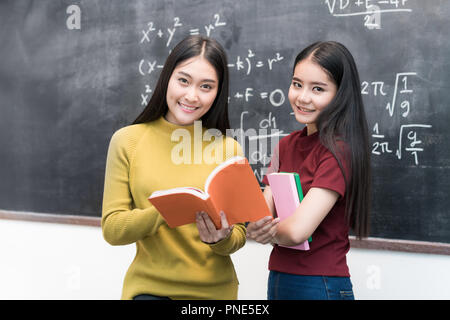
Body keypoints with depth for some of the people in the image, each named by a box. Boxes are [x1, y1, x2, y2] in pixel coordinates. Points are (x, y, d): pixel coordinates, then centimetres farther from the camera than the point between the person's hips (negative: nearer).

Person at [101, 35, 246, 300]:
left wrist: (221, 239, -15)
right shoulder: (128, 140, 0)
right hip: (150, 287, -1)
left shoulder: (228, 149, 1)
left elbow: (239, 234, 6)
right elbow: (112, 229, -3)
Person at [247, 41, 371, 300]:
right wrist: (255, 228, -20)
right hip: (278, 279, 7)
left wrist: (265, 231, -6)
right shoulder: (286, 145, 6)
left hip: (320, 287, -6)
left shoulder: (339, 150, -18)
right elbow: (262, 213, 2)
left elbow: (298, 230, -25)